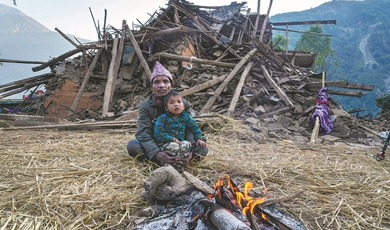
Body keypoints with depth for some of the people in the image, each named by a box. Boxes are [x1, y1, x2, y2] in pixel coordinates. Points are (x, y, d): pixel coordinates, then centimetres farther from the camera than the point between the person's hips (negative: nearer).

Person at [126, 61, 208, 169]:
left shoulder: (183, 104, -7)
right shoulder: (145, 106, -10)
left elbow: (190, 129, -15)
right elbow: (144, 133, -22)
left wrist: (190, 152, -37)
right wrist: (157, 153, -43)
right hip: (155, 147, -1)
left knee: (202, 149, -22)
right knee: (132, 146, -28)